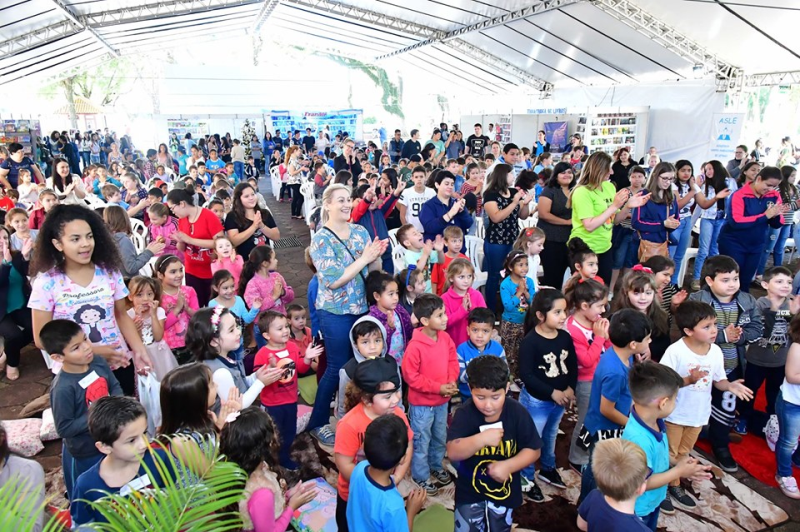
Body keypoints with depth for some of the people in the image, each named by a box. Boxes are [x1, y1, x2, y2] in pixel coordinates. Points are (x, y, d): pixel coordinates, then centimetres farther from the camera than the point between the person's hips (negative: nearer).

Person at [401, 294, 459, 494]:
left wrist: (452, 382, -12)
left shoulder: (446, 338, -7)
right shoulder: (415, 346, -27)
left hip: (442, 401, 6)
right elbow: (410, 376, -23)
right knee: (422, 441, 11)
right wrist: (438, 388, -22)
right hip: (421, 403, -6)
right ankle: (421, 476, 31)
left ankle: (437, 466, 47)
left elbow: (453, 361, 6)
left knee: (440, 437, 24)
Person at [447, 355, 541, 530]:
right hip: (470, 490, -1)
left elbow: (533, 450, -11)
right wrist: (482, 439, -43)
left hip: (504, 490, 2)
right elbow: (452, 453, -29)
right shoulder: (465, 413, -23)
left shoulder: (517, 412, -19)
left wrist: (508, 466, -27)